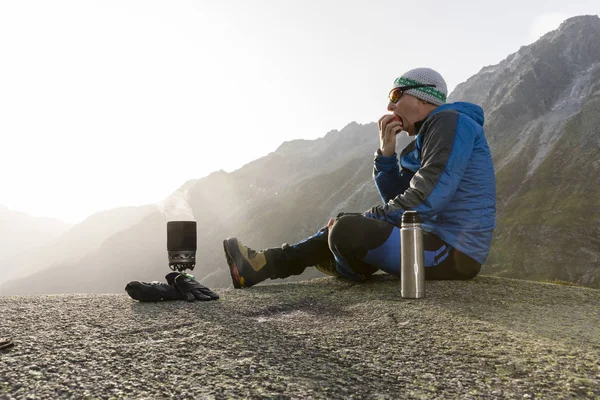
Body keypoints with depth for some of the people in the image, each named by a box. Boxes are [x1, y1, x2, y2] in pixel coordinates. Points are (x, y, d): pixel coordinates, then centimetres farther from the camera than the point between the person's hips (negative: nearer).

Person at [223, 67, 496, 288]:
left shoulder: (450, 122, -12)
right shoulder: (424, 141, 18)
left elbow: (426, 199, -21)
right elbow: (397, 199, 13)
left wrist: (368, 219, -12)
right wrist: (386, 152, -1)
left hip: (454, 252, -10)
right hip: (434, 235, 10)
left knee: (347, 230, -24)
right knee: (345, 223, 16)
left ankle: (349, 270, 11)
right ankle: (262, 264, 12)